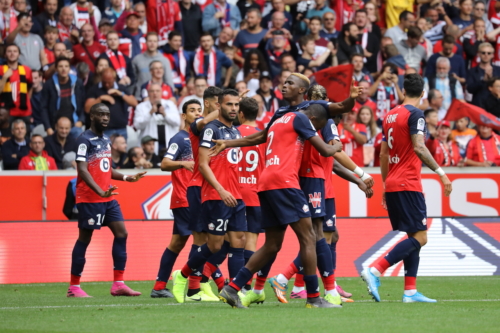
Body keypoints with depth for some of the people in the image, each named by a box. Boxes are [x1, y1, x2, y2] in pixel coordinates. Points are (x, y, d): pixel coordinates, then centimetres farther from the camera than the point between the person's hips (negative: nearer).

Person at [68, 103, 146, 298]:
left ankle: (118, 284, 3)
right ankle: (74, 287, 6)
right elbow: (82, 170, -21)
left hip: (108, 199, 8)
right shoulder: (85, 140, -12)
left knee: (121, 233, 0)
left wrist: (126, 178, 15)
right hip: (89, 199, -8)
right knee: (84, 238, -3)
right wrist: (100, 191, -30)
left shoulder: (106, 140, 14)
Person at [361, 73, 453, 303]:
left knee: (414, 237, 13)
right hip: (408, 185, -9)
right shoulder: (414, 114, -9)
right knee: (419, 238, -8)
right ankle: (375, 271, -20)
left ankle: (410, 291, 7)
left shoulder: (390, 115, 14)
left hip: (392, 185, 9)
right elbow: (419, 148, -21)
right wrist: (441, 173, -20)